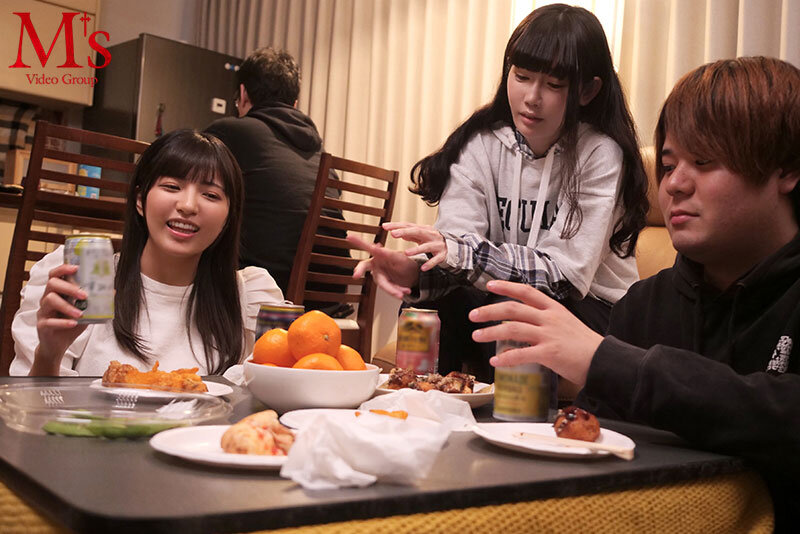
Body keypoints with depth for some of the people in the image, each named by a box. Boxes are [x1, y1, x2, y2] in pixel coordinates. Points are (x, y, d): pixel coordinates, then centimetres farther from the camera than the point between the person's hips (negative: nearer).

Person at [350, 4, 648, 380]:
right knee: (427, 304, -26)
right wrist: (414, 271, -39)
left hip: (592, 310, -2)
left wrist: (461, 252, -36)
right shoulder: (482, 143, -4)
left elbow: (567, 272, -23)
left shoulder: (601, 155, -14)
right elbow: (454, 241, -15)